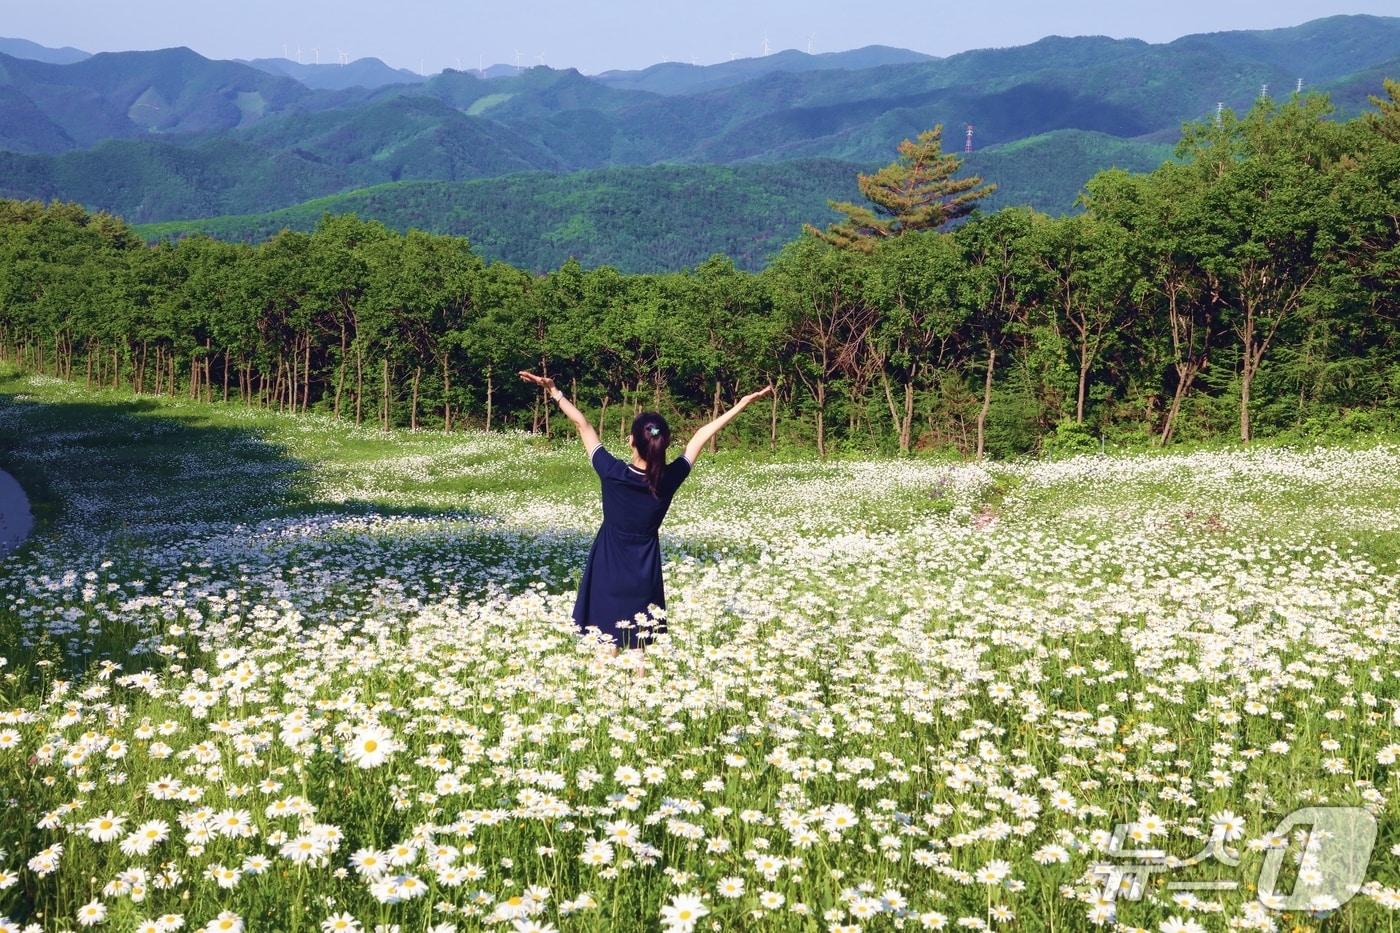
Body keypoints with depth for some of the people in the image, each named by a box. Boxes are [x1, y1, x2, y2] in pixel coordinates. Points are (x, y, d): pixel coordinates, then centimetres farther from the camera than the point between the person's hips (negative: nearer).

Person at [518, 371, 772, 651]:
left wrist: (555, 392, -1)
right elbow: (702, 435, -4)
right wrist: (743, 404, 7)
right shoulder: (669, 480, -13)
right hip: (644, 577, 2)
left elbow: (582, 424, -9)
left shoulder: (612, 473, -19)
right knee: (638, 653, 11)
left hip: (608, 577, -2)